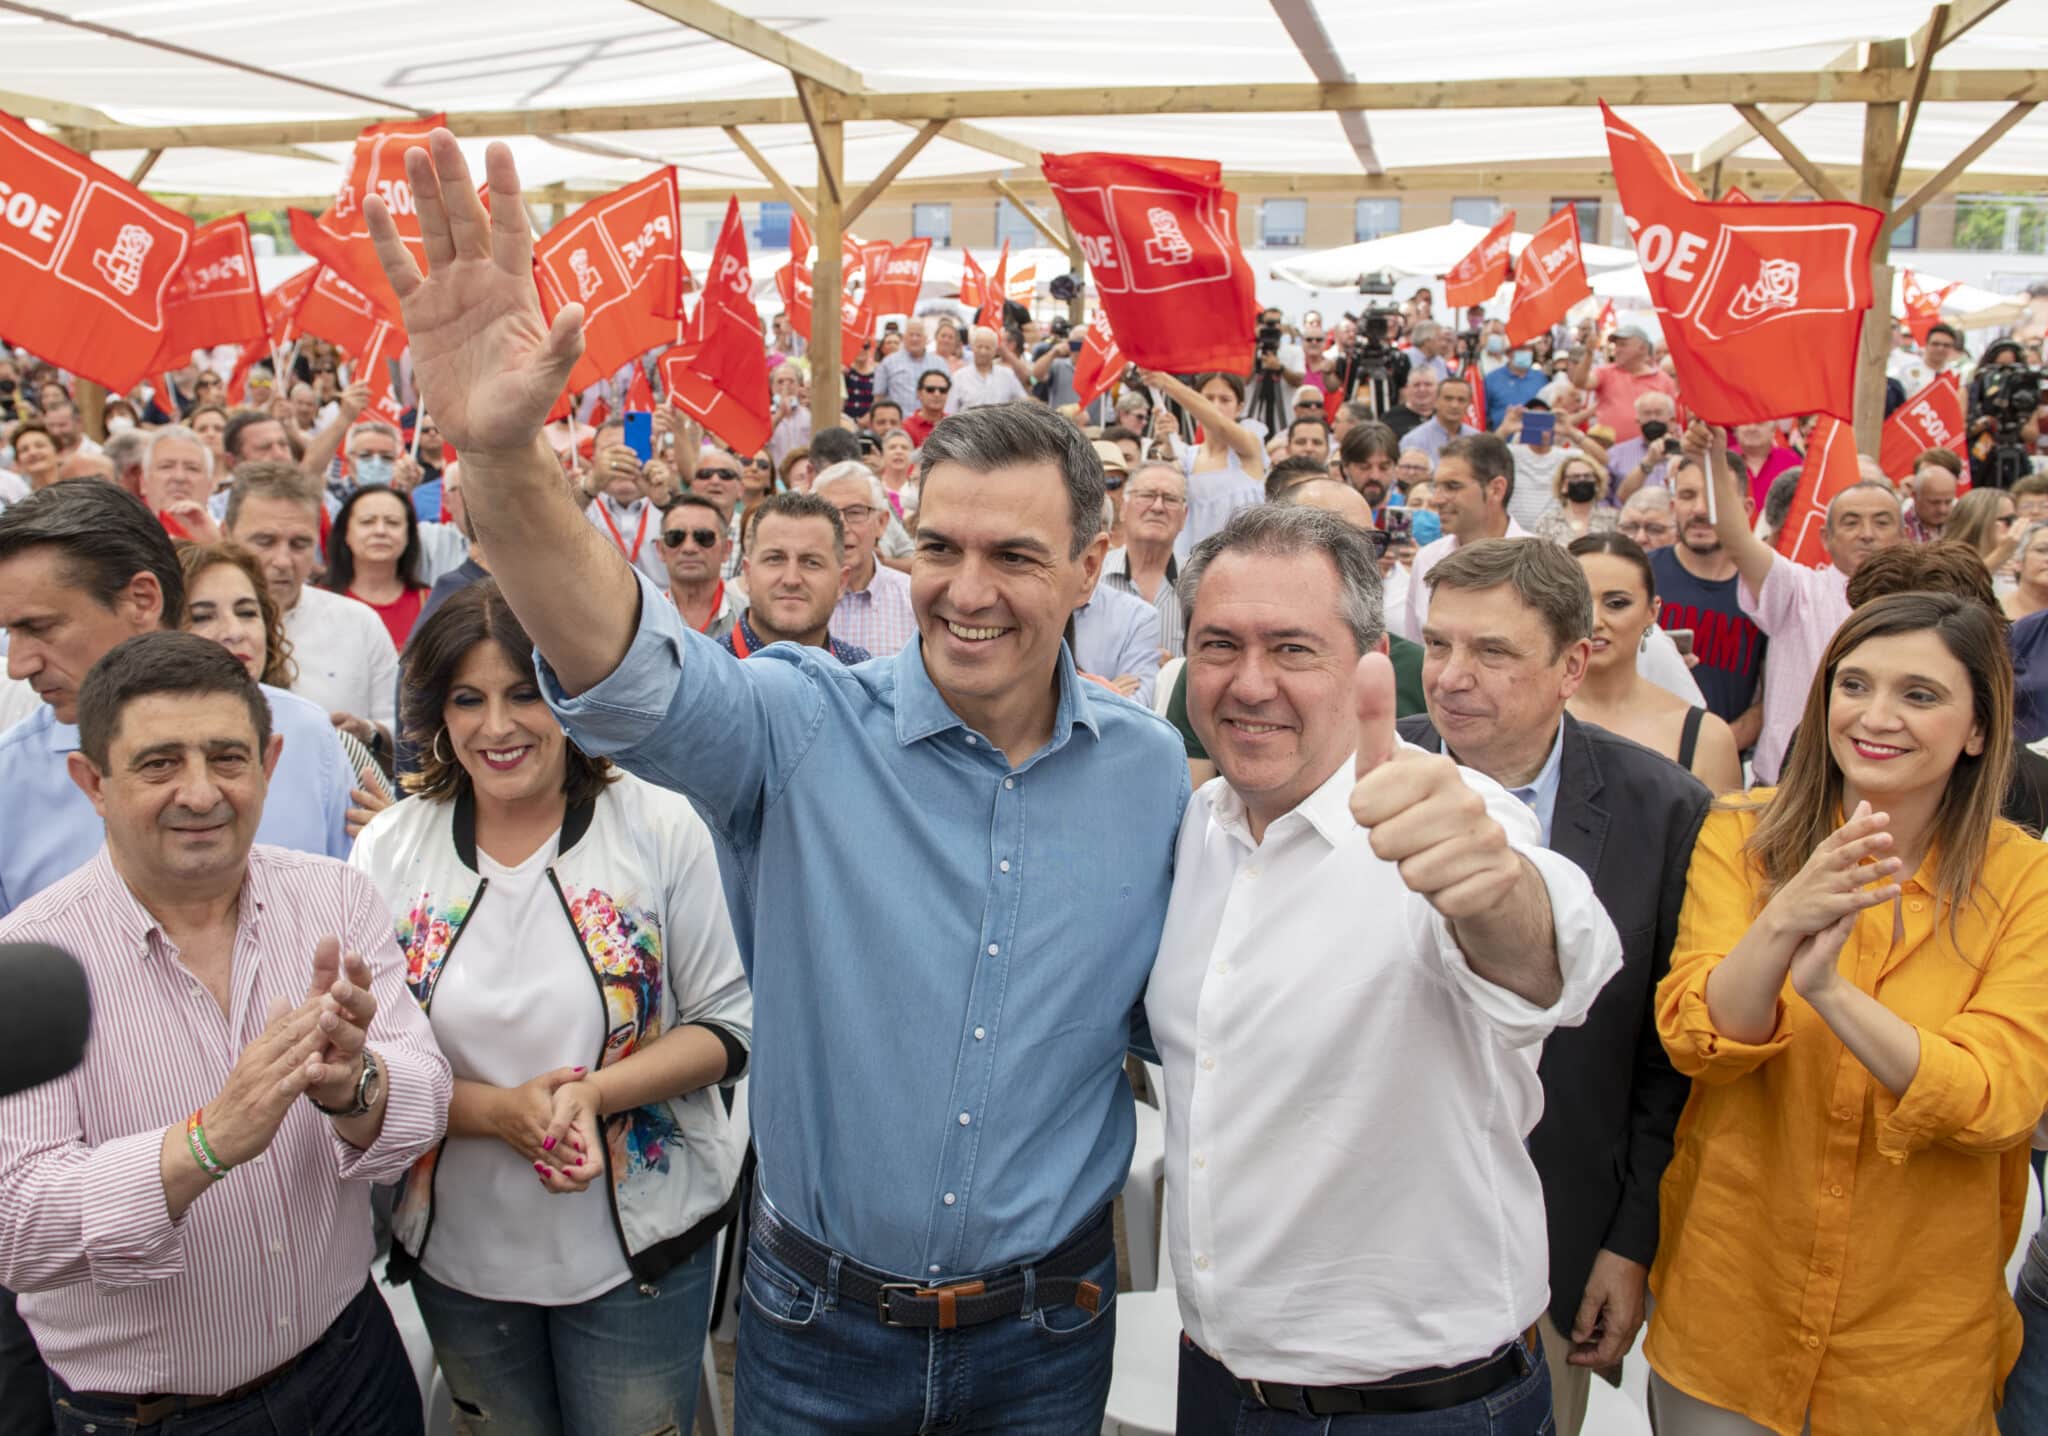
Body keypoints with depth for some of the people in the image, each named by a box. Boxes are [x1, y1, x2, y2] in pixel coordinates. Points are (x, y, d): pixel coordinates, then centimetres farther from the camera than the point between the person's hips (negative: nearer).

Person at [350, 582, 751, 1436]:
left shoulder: (659, 828, -10)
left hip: (641, 1247, -2)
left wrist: (596, 1094, -23)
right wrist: (498, 1111, -19)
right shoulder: (387, 852, -4)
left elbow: (727, 1026, -7)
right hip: (458, 1256, 2)